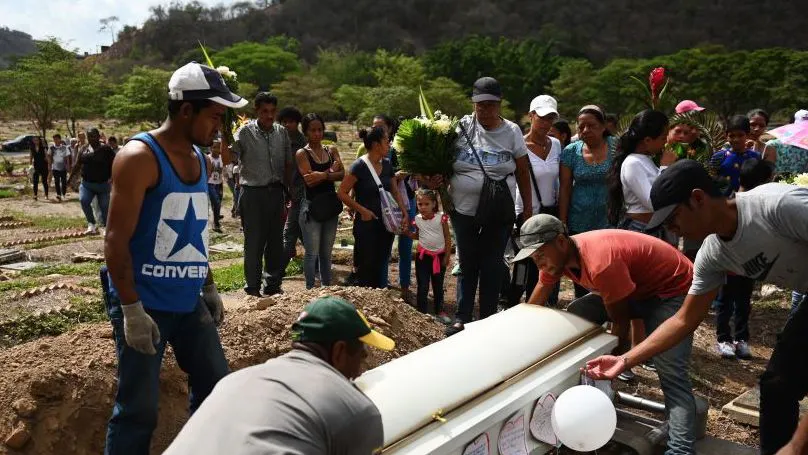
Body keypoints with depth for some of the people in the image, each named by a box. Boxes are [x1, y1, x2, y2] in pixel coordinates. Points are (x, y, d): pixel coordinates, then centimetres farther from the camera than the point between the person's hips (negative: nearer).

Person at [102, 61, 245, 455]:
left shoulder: (200, 160, 10)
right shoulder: (139, 157, -13)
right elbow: (116, 240, -16)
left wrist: (209, 288, 15)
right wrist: (132, 310, -19)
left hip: (189, 303, 8)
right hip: (144, 305, -7)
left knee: (216, 389, 13)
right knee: (138, 410, -1)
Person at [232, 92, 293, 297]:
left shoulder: (281, 132, 7)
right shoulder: (245, 132, -6)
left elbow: (288, 163, 14)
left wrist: (286, 190, 10)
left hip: (276, 192, 4)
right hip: (253, 194, -4)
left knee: (276, 242, 11)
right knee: (254, 243, 1)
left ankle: (273, 285, 24)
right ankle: (253, 289, 13)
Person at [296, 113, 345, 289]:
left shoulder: (332, 150, 11)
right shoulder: (302, 153, -2)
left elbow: (342, 174, -3)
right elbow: (309, 179, -15)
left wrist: (322, 175, -17)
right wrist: (330, 171, -7)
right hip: (312, 205, -4)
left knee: (327, 252, 13)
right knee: (312, 253, -1)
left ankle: (327, 287, 23)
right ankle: (310, 289, 11)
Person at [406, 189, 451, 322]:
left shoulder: (441, 218, -12)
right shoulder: (417, 219, -3)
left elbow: (447, 237, -5)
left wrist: (447, 256, -6)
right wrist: (407, 232, -5)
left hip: (439, 256, 0)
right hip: (423, 256, 1)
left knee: (438, 285, 15)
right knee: (422, 286, 1)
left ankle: (439, 311, 29)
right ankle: (422, 313, 10)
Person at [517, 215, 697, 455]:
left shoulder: (601, 263, -37)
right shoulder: (556, 256, -10)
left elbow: (621, 324, -24)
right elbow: (532, 310, 0)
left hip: (672, 289, -8)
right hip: (632, 288, 8)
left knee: (671, 375, -23)